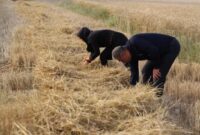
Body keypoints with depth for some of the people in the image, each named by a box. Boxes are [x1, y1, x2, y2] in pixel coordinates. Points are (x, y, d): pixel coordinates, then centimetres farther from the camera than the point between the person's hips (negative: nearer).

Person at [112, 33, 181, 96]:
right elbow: (134, 73, 7)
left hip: (172, 46, -10)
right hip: (162, 51, 10)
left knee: (158, 74, -16)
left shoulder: (134, 42, -28)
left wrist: (156, 67, -20)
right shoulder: (132, 55, 1)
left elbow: (154, 51, -32)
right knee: (146, 71, 10)